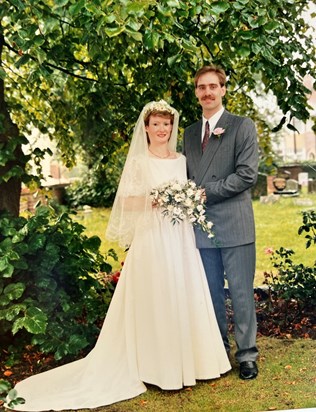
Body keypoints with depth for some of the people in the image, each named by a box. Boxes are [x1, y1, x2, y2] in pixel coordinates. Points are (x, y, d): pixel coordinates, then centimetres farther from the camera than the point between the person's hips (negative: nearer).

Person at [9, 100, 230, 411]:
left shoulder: (182, 160, 14)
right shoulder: (138, 161, 0)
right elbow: (126, 202, -5)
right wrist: (154, 200, -18)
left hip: (181, 239, 5)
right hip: (152, 238, -5)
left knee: (185, 296, 6)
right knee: (156, 299, -3)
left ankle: (188, 358, 21)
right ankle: (160, 367, 7)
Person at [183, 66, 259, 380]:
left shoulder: (242, 126, 0)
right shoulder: (189, 132, 17)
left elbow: (248, 173, -10)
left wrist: (207, 191, -12)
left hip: (233, 223, -5)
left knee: (241, 292, 1)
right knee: (211, 293, 11)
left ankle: (247, 354, 16)